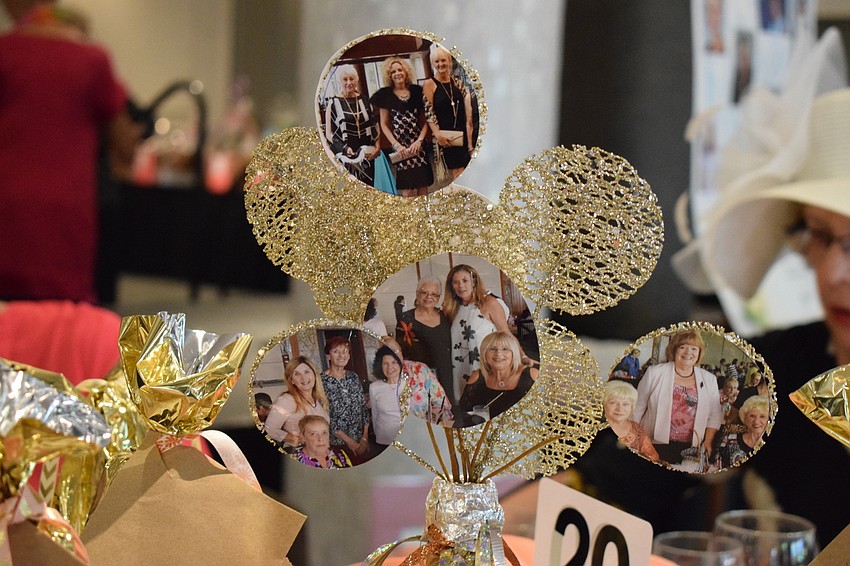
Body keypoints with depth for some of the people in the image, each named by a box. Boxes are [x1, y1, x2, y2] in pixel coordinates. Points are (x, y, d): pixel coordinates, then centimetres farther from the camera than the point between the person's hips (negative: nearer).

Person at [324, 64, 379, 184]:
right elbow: (328, 132, -5)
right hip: (346, 155, -4)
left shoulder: (364, 101, 10)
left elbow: (374, 125, 16)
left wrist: (377, 146, 2)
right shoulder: (333, 103, -2)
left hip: (367, 155, 4)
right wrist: (344, 148, -18)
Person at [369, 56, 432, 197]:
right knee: (407, 190, -7)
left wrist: (419, 140, -6)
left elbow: (425, 120, 8)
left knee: (423, 186, 0)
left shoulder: (417, 91, 7)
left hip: (419, 146, 2)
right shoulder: (386, 95, 2)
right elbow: (384, 124, 3)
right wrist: (396, 145, -8)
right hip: (400, 148, -2)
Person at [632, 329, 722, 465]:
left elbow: (715, 416, 12)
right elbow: (637, 409, 4)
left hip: (689, 449, 2)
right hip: (655, 445, -2)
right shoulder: (655, 373, 0)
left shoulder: (709, 380, 8)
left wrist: (708, 442, 1)